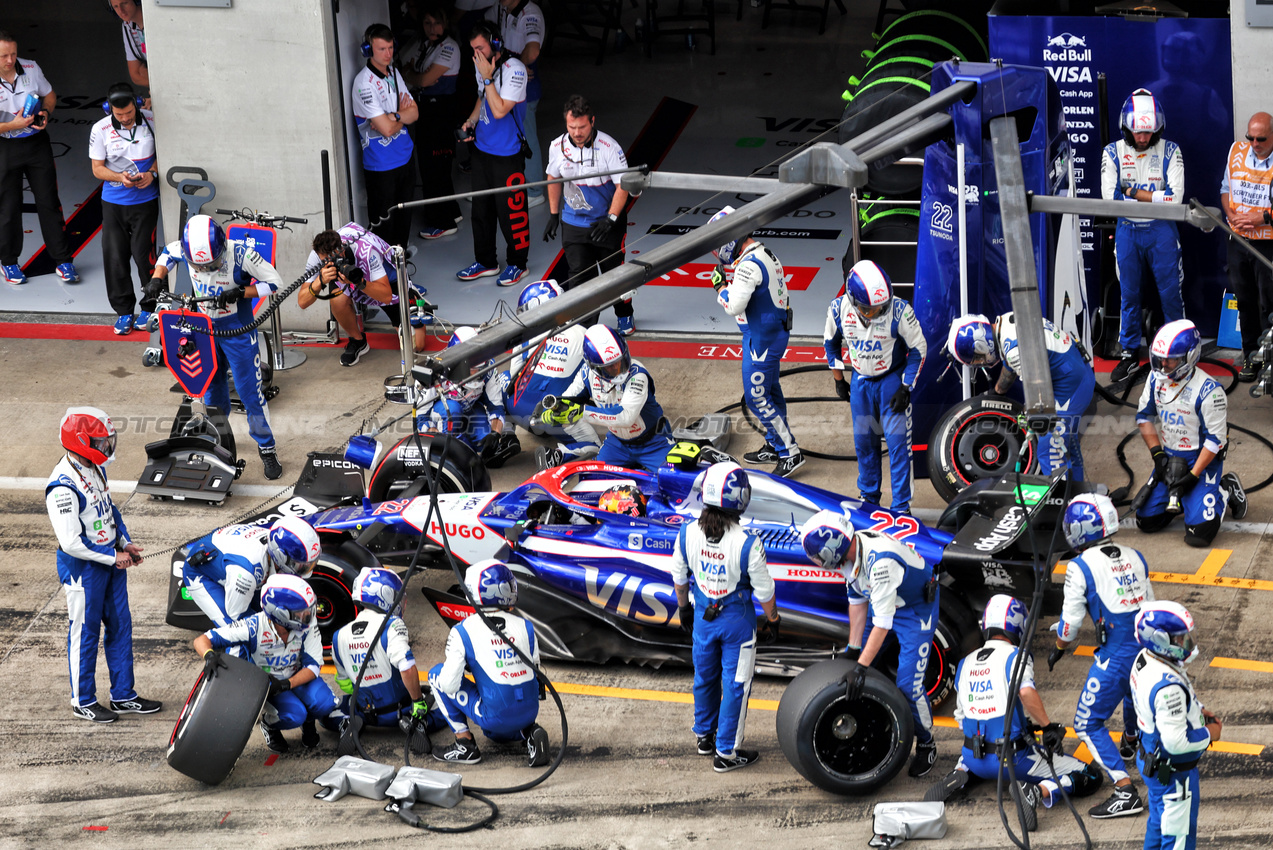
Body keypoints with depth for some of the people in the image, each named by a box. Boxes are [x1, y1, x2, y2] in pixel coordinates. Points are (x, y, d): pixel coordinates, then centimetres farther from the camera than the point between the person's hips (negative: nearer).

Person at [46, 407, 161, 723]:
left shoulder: (95, 469, 3)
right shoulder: (63, 487, -26)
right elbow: (71, 542, -27)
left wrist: (125, 543, 7)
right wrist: (113, 557, -18)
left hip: (111, 560, 9)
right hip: (82, 567, -9)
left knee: (120, 626, 15)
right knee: (85, 633, 6)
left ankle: (123, 696, 27)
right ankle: (83, 701, 21)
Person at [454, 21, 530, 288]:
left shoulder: (514, 69, -20)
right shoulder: (481, 65, 4)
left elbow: (499, 110, -26)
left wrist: (487, 78, -24)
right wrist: (471, 121, 7)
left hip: (507, 155, -8)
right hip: (482, 147, 8)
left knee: (511, 211, 1)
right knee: (481, 208, 15)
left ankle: (517, 264, 16)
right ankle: (485, 262, 27)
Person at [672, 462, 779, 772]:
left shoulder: (687, 534, -16)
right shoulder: (747, 545, -28)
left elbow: (679, 577, 1)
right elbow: (764, 591, -16)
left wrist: (684, 608, 19)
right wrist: (772, 620, 3)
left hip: (703, 616, 4)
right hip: (737, 619, -4)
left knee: (705, 676, 24)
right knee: (735, 683, 11)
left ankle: (704, 736, 43)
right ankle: (726, 752, 20)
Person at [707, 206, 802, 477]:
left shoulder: (749, 265, -24)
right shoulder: (766, 255, 8)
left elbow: (734, 306, -26)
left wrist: (720, 285, -10)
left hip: (761, 339, -10)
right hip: (776, 332, 10)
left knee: (756, 397, -3)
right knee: (770, 389, 20)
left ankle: (790, 453, -1)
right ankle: (774, 446, 33)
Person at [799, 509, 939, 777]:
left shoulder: (880, 562, -40)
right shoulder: (850, 551, -13)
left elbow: (882, 623, -36)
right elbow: (857, 600, 1)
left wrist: (861, 667, -33)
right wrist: (853, 648, 1)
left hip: (917, 609, -8)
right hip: (882, 601, 8)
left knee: (908, 684, -9)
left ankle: (926, 745, 11)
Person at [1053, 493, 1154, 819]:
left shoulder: (1081, 567, -10)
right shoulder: (1135, 558, 8)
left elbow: (1071, 619, -6)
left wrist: (1059, 648, 14)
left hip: (1116, 655, -7)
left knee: (1089, 725, 2)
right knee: (1133, 693, 38)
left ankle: (1125, 792, -9)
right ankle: (1130, 743, 68)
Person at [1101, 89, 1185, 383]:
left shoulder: (1169, 151, -6)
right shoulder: (1113, 152, -2)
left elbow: (1175, 197, -14)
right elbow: (1110, 196, -10)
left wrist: (1134, 193, -14)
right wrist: (1154, 198, -9)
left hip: (1161, 230, -1)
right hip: (1127, 230, 1)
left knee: (1170, 292, 1)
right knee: (1129, 293, 8)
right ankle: (1129, 353, 19)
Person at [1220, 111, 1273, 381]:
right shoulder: (1237, 151, 4)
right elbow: (1226, 188, 14)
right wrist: (1230, 213, -4)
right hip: (1238, 240, 5)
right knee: (1245, 301, 14)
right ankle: (1250, 356, 26)